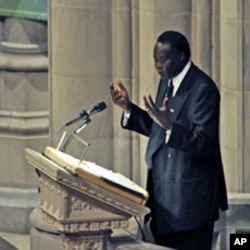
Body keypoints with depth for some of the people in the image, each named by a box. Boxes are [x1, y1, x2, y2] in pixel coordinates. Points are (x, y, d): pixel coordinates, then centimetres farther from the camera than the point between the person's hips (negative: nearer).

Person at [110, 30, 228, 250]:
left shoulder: (203, 88, -17)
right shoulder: (167, 81, 11)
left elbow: (205, 143, -23)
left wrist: (168, 124, -36)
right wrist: (129, 108, 8)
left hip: (190, 197, -9)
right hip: (164, 191, 9)